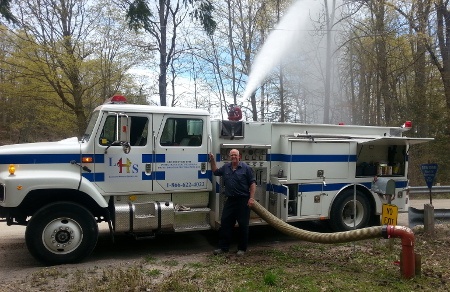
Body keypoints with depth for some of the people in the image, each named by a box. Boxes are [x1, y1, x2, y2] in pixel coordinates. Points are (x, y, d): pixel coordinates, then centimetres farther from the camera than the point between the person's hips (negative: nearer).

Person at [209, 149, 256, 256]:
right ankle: (223, 247, 17)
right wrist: (212, 161, 15)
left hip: (243, 200, -5)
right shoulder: (226, 167, 12)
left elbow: (252, 183, -6)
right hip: (230, 200, 5)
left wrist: (251, 198, -14)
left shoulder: (246, 168, -4)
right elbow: (216, 171, 29)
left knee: (243, 225, 3)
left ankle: (242, 249, 16)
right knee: (225, 223, 6)